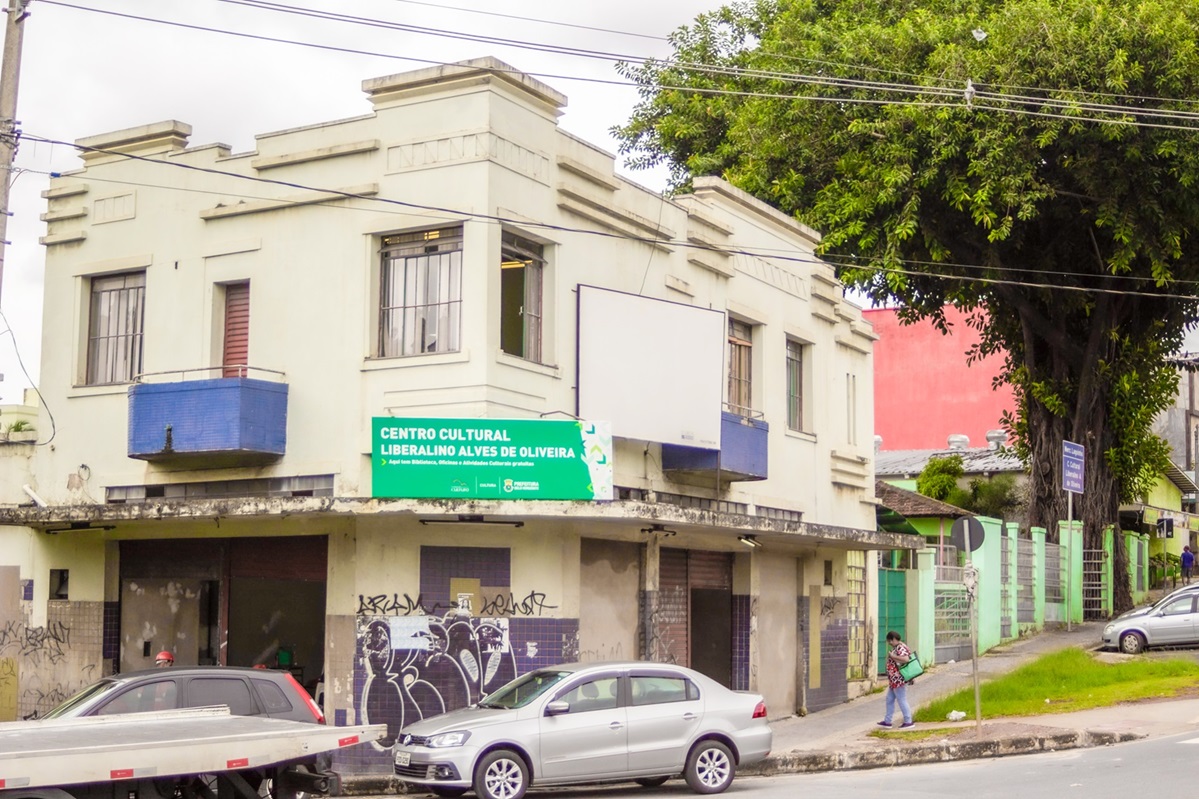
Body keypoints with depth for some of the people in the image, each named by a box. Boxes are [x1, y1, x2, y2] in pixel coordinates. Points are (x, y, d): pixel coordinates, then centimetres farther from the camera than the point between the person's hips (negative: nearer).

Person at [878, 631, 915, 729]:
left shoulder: (900, 648, -17)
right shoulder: (896, 647, 14)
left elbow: (906, 659, -31)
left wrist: (892, 656, -24)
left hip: (899, 680, -11)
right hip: (894, 680, 11)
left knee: (902, 700, -3)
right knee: (889, 700, 14)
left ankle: (908, 722, 5)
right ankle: (887, 721, 19)